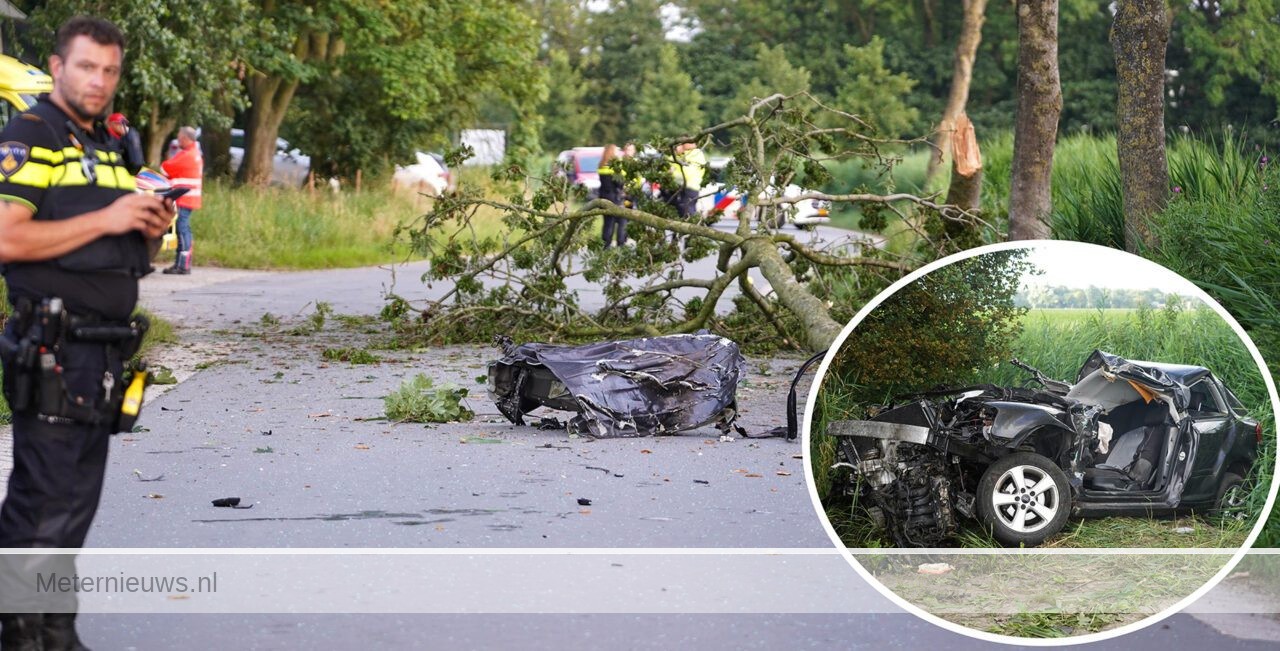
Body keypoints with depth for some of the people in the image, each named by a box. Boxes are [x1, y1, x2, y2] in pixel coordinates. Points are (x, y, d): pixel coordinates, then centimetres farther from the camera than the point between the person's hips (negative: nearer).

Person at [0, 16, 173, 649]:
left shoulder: (108, 146, 19)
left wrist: (150, 228, 6)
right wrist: (105, 220, -18)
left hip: (105, 350, 9)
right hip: (53, 351, -9)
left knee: (76, 503, 12)